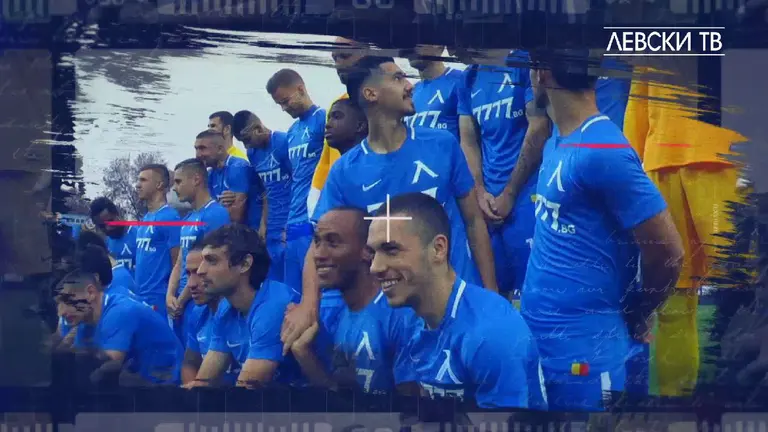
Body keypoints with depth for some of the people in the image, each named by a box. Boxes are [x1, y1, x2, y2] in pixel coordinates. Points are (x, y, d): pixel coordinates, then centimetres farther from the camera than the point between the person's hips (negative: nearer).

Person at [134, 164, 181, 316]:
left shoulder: (170, 218, -11)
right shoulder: (144, 220, 17)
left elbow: (178, 264, -13)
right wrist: (136, 293, 16)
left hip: (159, 299, -9)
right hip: (141, 298, 9)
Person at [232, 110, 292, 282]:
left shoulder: (284, 142, -11)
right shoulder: (253, 154, 13)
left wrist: (291, 225, -13)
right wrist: (263, 223, 11)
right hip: (273, 227, 8)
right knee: (273, 280, 7)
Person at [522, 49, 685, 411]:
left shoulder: (603, 153, -19)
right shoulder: (557, 141, 9)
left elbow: (667, 252, -18)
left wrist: (633, 318, -3)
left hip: (580, 349, -8)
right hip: (536, 335, 8)